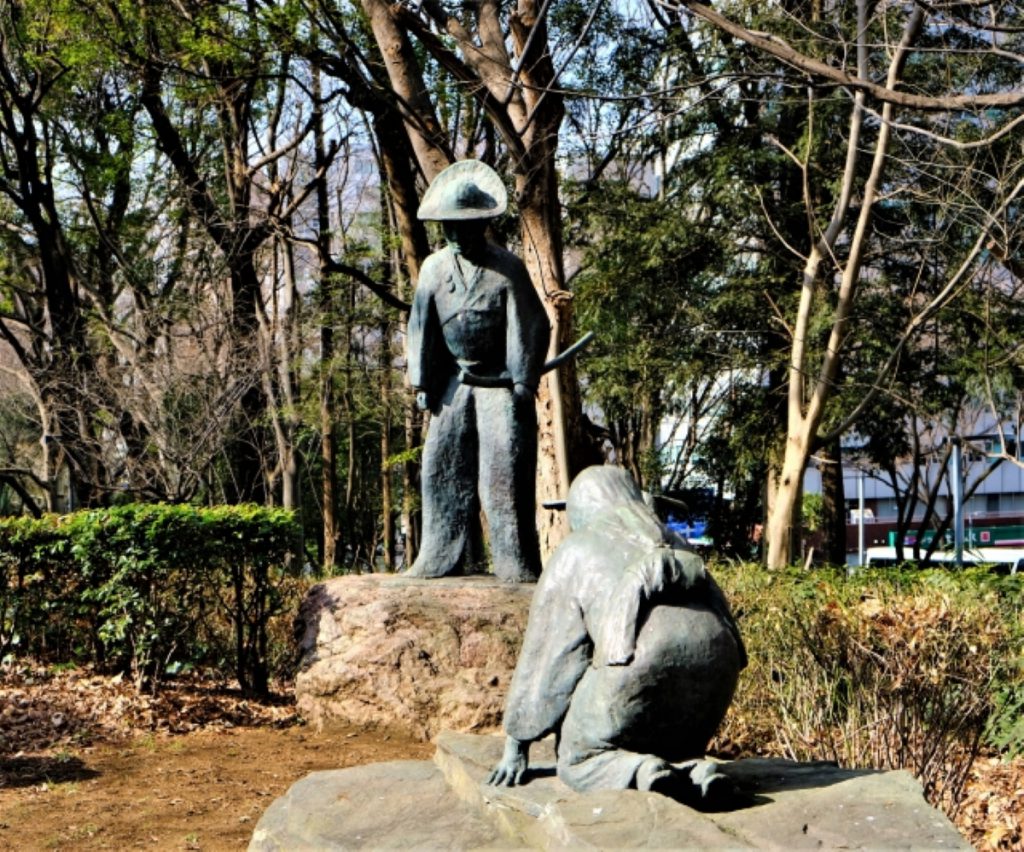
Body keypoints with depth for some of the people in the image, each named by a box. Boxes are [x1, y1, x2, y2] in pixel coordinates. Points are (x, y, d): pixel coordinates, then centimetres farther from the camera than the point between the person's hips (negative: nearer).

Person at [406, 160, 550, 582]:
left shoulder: (507, 268, -6)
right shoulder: (434, 268, 5)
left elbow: (530, 325, -5)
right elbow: (421, 325, 9)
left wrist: (523, 381, -9)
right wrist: (422, 382, 5)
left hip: (501, 384, -4)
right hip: (454, 383, 4)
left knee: (506, 467, -8)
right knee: (442, 464, 2)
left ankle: (517, 562, -3)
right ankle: (443, 555, 12)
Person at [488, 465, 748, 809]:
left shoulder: (574, 552, 18)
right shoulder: (676, 546, 32)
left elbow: (541, 656, 16)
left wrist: (515, 746, 23)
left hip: (642, 660, -5)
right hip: (716, 656, 5)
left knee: (579, 758, 13)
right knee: (673, 751, 26)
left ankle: (646, 774, -15)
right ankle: (699, 773, -6)